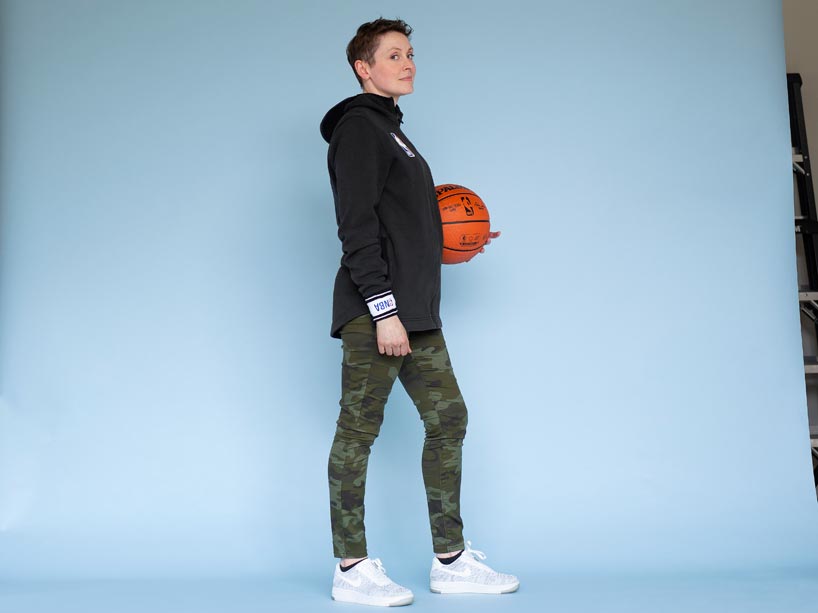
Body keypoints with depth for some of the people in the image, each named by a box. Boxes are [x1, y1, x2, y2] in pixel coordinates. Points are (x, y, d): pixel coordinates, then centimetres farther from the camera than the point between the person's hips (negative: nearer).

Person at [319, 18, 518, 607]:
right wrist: (383, 309, -21)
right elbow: (357, 228, -16)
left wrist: (448, 238, 18)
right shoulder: (359, 127, -6)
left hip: (415, 313, 10)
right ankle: (352, 570, 6)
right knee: (359, 430, -3)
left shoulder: (390, 130, 24)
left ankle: (451, 561, 17)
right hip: (376, 312, -10)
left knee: (448, 418, 9)